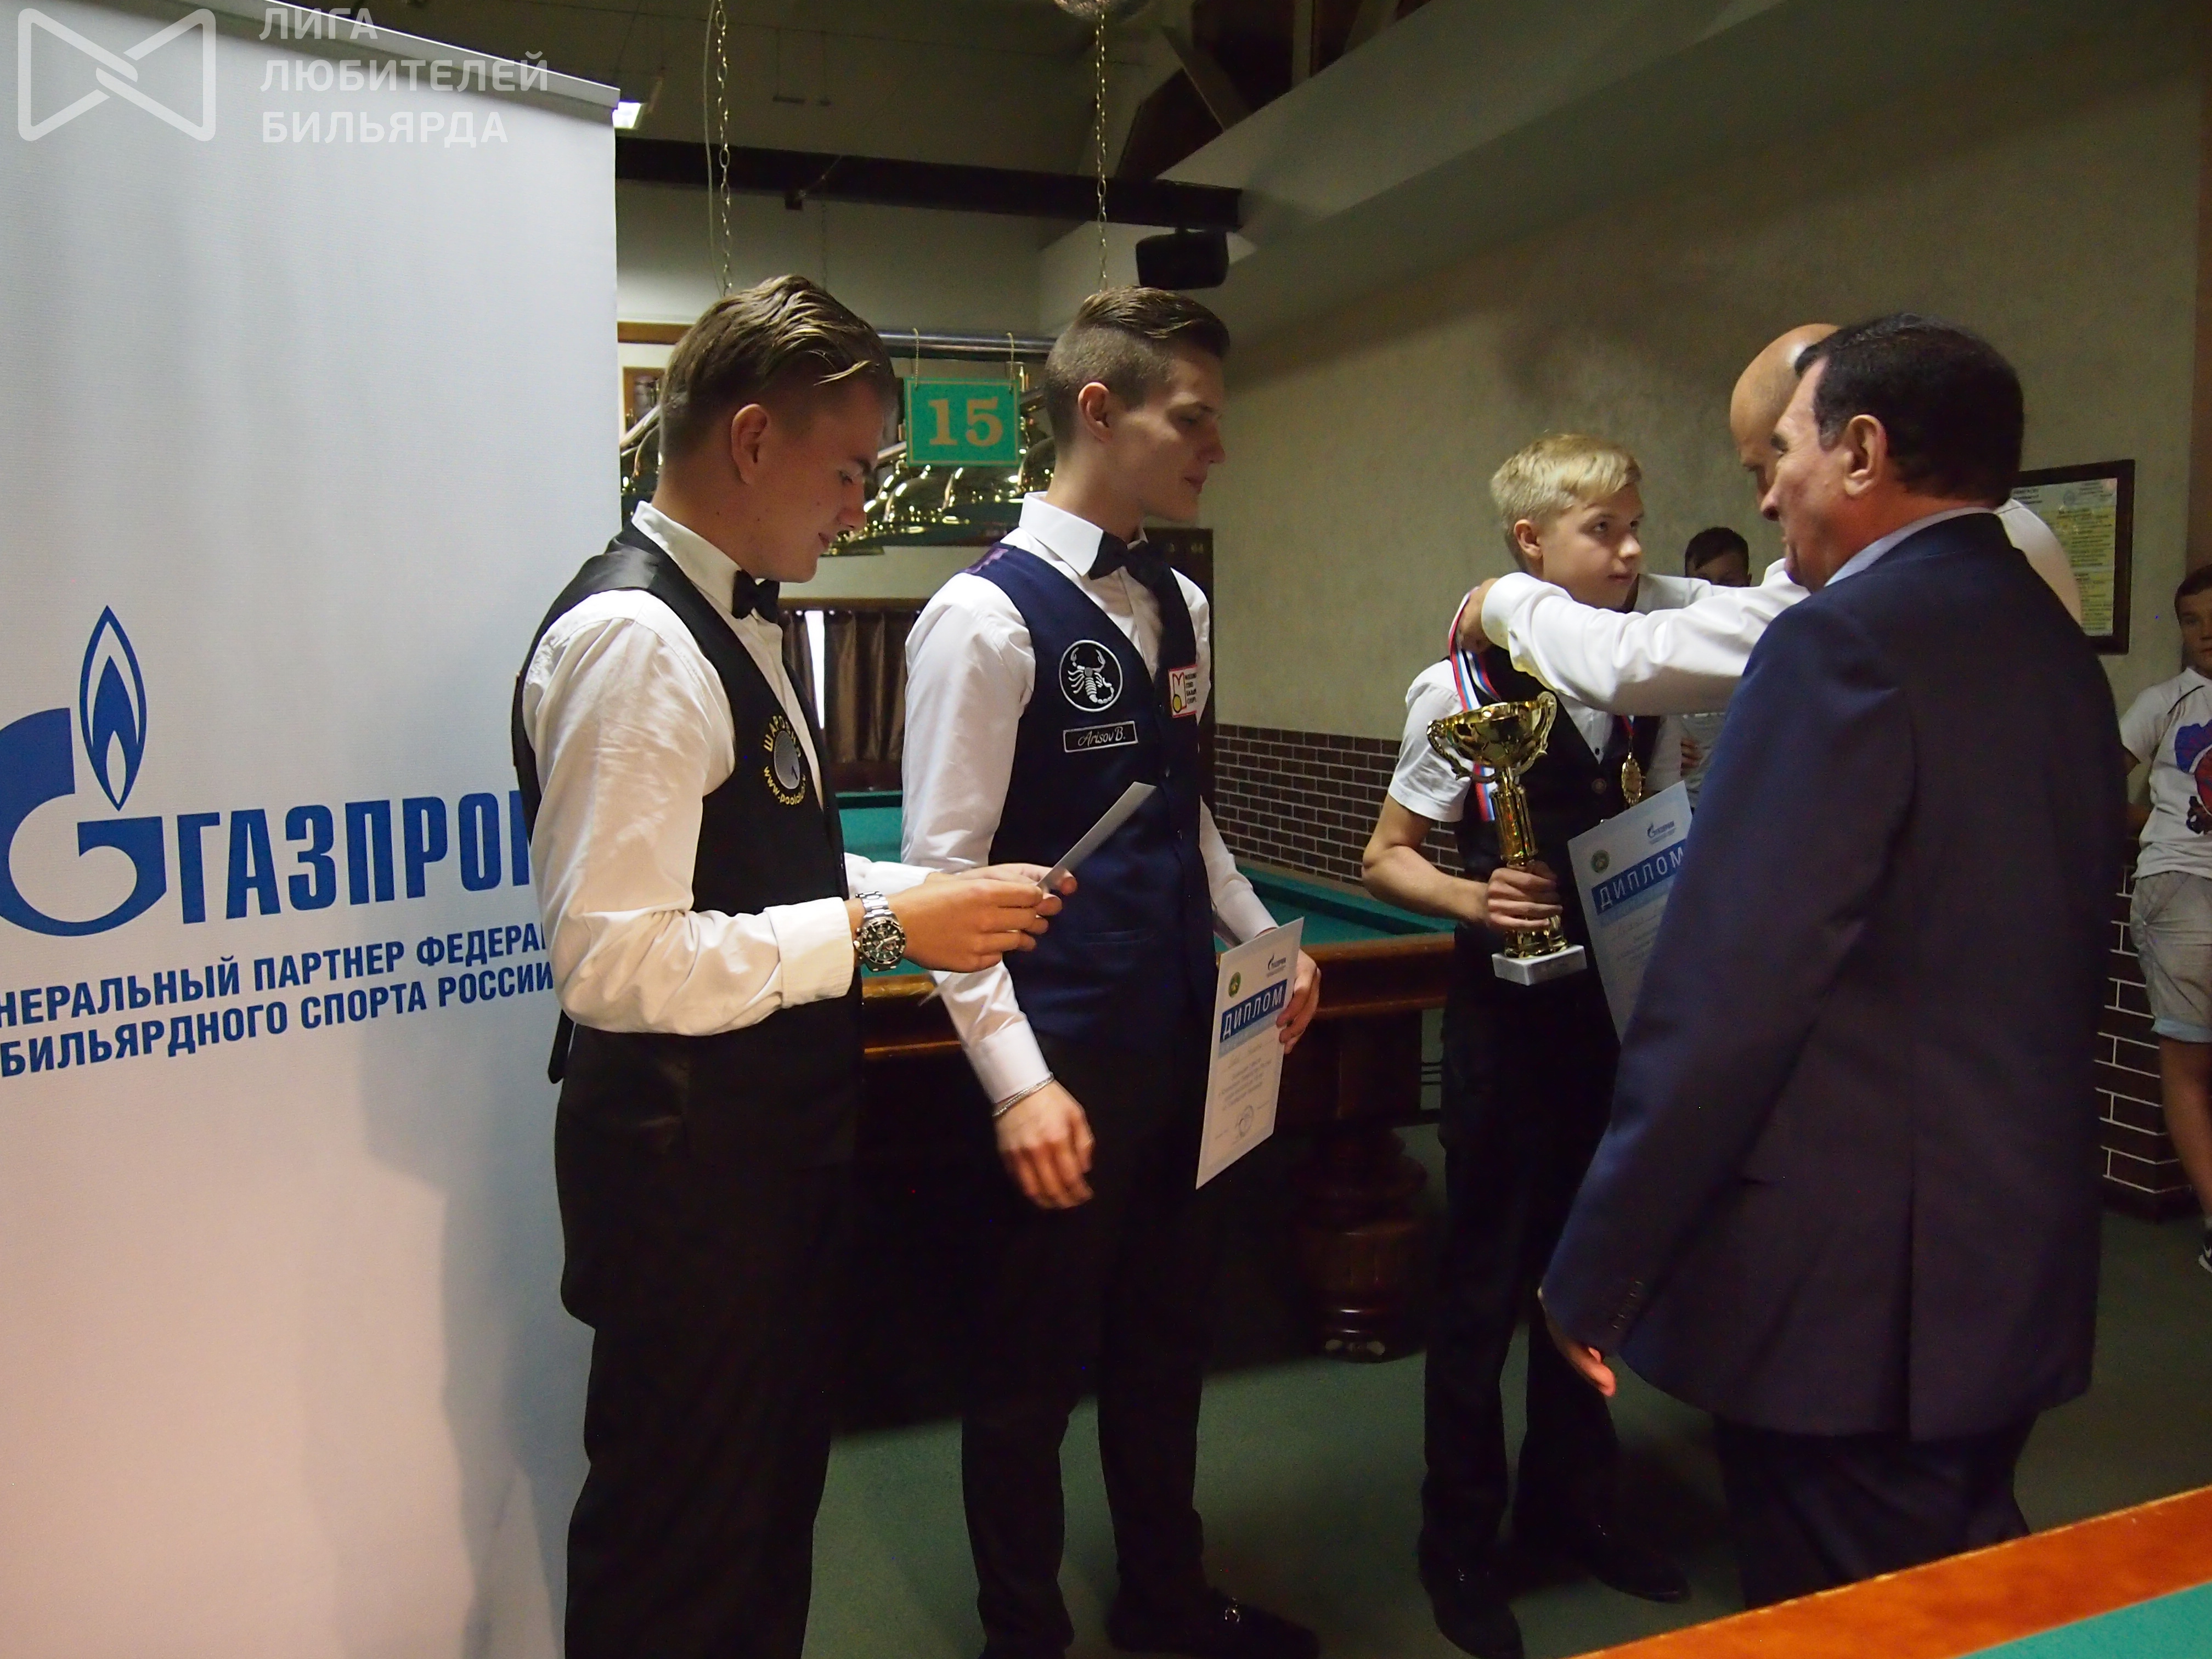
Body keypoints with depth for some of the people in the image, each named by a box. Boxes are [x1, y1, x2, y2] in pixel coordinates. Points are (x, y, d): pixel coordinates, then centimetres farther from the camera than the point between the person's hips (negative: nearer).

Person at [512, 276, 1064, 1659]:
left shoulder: (738, 620, 10)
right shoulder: (630, 637, -21)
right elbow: (615, 959, -27)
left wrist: (920, 890, 4)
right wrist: (879, 929, -23)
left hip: (781, 1136, 10)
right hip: (684, 1152, -9)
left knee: (774, 1490, 25)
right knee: (678, 1542, 10)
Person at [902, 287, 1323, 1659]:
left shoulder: (1181, 608, 8)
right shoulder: (989, 617, -15)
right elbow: (945, 873, -17)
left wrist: (1265, 939, 6)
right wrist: (1019, 1081, -20)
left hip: (1185, 1038, 8)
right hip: (1065, 1055, -7)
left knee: (1168, 1335, 22)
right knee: (1037, 1363, 11)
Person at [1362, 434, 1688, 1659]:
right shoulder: (1463, 686, -12)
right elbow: (1384, 861, -7)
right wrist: (1474, 899, -24)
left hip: (1622, 1005, 6)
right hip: (1512, 1011, -5)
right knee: (1485, 1281, 6)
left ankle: (1569, 1503, 38)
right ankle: (1460, 1539, 26)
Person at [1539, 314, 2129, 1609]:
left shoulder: (1848, 639, -17)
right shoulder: (2062, 650, 10)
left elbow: (1732, 993, -21)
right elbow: (2052, 954, 15)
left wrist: (1599, 1265, -14)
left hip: (1850, 1275, -9)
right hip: (2021, 1257, 9)